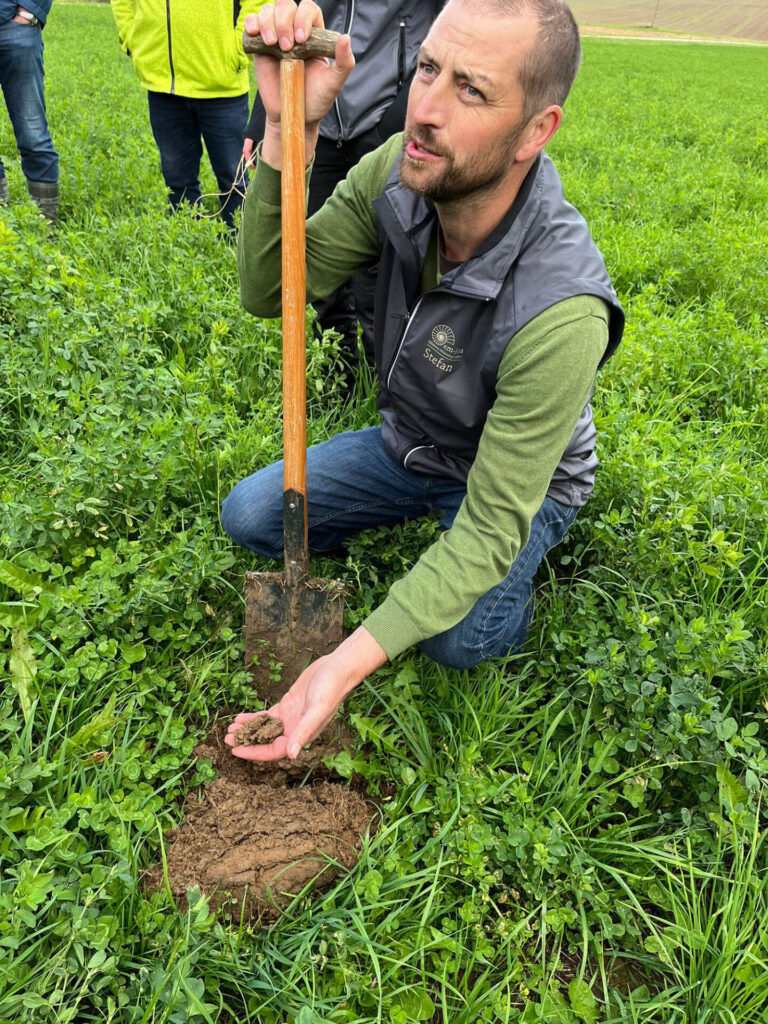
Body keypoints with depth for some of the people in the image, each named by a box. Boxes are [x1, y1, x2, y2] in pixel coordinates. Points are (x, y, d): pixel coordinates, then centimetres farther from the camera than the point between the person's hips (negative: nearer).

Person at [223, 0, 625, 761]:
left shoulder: (561, 313, -39)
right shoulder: (400, 174, -21)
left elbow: (492, 526, -36)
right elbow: (270, 293, -19)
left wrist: (348, 662, -44)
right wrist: (287, 130, -36)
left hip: (520, 476, -4)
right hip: (409, 444, 5)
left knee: (462, 637, -27)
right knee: (247, 516, -4)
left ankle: (523, 574, 9)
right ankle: (414, 519, 19)